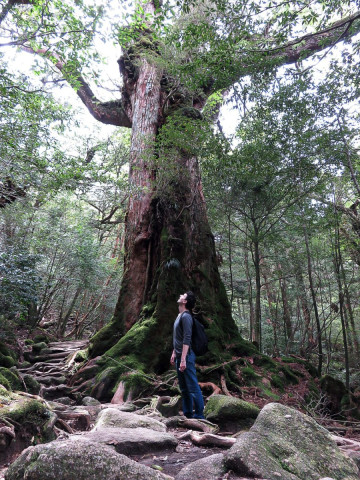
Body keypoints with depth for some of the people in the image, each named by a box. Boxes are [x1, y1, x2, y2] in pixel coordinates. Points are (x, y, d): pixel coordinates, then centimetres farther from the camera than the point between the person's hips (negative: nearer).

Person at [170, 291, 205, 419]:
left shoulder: (186, 316, -16)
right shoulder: (179, 316, 14)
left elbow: (187, 339, -22)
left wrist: (183, 359, -24)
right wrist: (174, 353, 21)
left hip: (186, 357, -10)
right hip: (179, 357, 10)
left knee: (193, 387, 0)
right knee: (184, 389, 18)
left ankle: (199, 415, 11)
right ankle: (187, 414, 29)